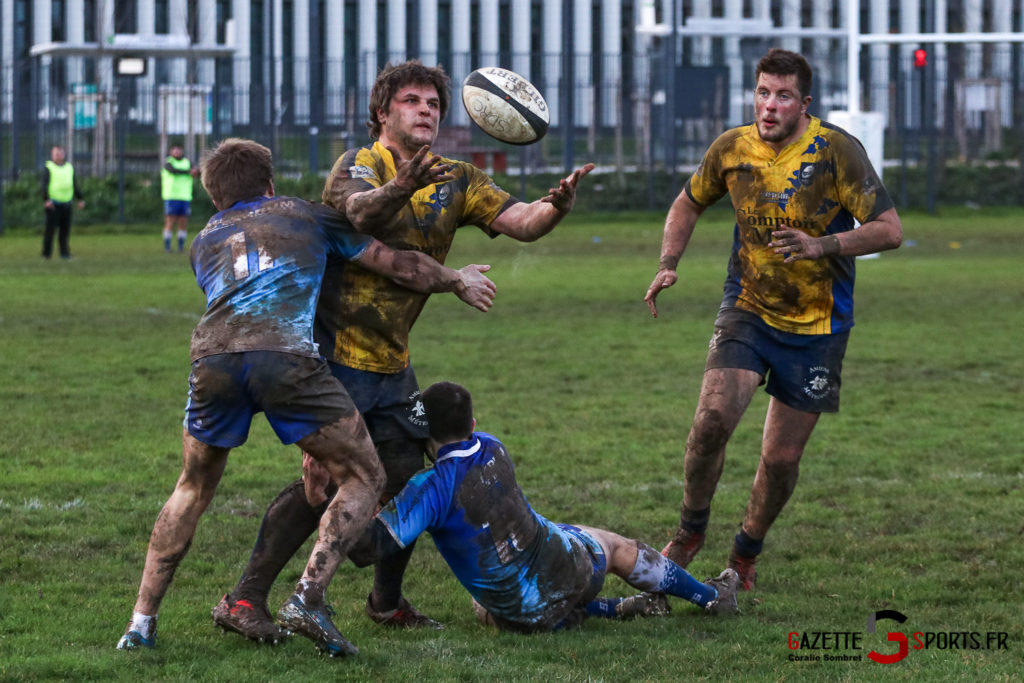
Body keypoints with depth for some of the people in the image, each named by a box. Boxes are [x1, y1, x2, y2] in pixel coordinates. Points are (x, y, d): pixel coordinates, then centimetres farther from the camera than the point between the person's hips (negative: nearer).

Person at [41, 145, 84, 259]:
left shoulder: (69, 167, 15)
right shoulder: (48, 168, -2)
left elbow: (75, 185, 20)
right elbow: (44, 185, -11)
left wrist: (80, 199, 14)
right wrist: (46, 200, -24)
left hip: (66, 203, 5)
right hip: (53, 204, -5)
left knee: (65, 229, 5)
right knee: (50, 228, -5)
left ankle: (64, 252, 11)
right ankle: (46, 253, -1)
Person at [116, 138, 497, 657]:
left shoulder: (205, 242, 34)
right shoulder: (306, 215, 29)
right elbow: (400, 265, 31)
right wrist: (459, 281, 48)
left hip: (214, 356, 3)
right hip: (288, 355, -3)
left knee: (193, 490, 25)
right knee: (363, 481, 12)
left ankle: (142, 620, 17)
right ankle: (307, 599, -6)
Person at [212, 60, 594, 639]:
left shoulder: (456, 181, 9)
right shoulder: (358, 166, -8)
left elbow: (518, 221, -3)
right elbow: (360, 212, -31)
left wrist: (557, 206, -25)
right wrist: (400, 187, -53)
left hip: (392, 361, 7)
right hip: (335, 349, -7)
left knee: (408, 476, 5)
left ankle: (387, 601, 25)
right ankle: (244, 600, -8)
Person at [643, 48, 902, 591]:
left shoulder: (836, 150, -15)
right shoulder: (731, 149, -4)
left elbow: (889, 230, -15)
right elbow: (689, 203, 16)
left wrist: (821, 246, -30)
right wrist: (668, 265, 0)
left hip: (817, 326, -1)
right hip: (747, 309, 2)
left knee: (782, 458, 1)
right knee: (713, 418, -21)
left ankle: (745, 554, 28)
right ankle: (690, 532, 4)